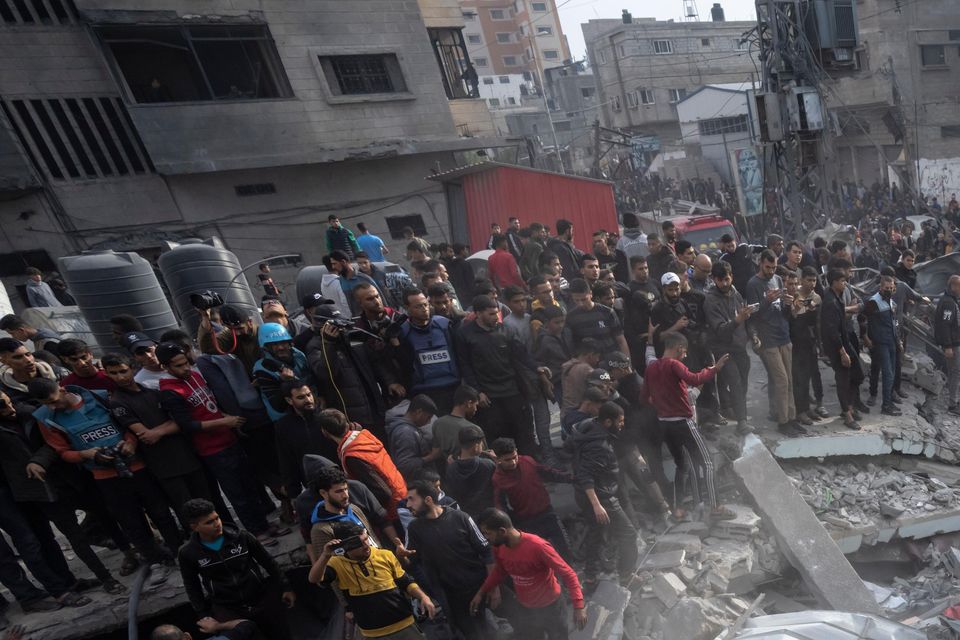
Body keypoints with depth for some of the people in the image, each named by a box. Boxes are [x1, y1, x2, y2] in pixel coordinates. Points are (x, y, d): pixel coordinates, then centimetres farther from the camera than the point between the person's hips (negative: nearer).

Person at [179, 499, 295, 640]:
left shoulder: (241, 536, -9)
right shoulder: (187, 553, -7)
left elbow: (268, 561, 1)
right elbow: (192, 586, 7)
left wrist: (285, 587, 2)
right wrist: (203, 615, 4)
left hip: (261, 597, 0)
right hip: (226, 609, 0)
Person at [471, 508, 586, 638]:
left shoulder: (537, 546, -34)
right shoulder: (499, 548, -14)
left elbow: (568, 574, -28)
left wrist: (578, 607, -33)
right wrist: (481, 593, 3)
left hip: (550, 606, -5)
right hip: (522, 608, 5)